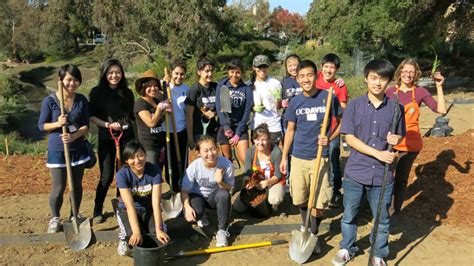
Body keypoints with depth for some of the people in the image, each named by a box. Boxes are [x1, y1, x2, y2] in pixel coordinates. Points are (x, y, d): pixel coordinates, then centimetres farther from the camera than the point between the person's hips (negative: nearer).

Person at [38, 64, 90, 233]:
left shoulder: (82, 100, -2)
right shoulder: (49, 101, -9)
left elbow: (86, 126, -3)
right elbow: (41, 125, -3)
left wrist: (73, 136, -21)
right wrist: (57, 123, -21)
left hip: (78, 149, 3)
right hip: (57, 150, -3)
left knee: (77, 185, 13)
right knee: (58, 188, -1)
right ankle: (55, 219, 23)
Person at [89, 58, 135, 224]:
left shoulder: (127, 93, 7)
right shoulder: (97, 92, -1)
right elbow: (91, 116, -3)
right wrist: (108, 124, -16)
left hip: (126, 137, 3)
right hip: (106, 140, -2)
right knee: (107, 176, 0)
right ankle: (97, 211, 17)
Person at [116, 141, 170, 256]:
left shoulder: (155, 170, -21)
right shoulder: (122, 174, -24)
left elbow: (156, 202, -24)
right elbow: (130, 205, -30)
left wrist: (158, 229, -33)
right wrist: (136, 232, -39)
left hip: (148, 208, 2)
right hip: (126, 210, -1)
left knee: (157, 233, -24)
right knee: (134, 238, -27)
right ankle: (124, 237, 9)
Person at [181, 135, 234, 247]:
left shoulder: (226, 164, -25)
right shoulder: (194, 167, -25)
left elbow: (228, 188, -15)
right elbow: (184, 190, -16)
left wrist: (220, 182, -37)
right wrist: (187, 207, -34)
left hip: (215, 196, 0)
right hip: (198, 195, 0)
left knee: (224, 194, -35)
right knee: (194, 214, -31)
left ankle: (222, 231, -15)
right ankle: (201, 216, 11)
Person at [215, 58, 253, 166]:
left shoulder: (247, 89, 0)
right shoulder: (221, 86, 0)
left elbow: (247, 112, -3)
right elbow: (219, 108, -7)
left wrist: (238, 133, -8)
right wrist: (226, 127, -18)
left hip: (240, 127, 0)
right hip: (224, 127, 0)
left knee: (245, 159, -11)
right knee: (227, 159, 7)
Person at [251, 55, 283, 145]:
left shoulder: (275, 83, -3)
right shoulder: (251, 84, 4)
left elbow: (278, 106, 1)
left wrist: (278, 99, -20)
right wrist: (254, 108, -8)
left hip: (273, 125, -2)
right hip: (257, 125, 2)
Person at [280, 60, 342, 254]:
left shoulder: (329, 97, -6)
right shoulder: (295, 102, 1)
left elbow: (341, 122, 5)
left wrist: (330, 138, -12)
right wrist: (284, 157, 10)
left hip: (320, 157, -2)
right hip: (298, 157, 3)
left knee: (318, 202, -1)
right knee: (300, 199, 11)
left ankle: (313, 234, 21)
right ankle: (306, 228, 34)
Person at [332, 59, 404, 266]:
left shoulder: (395, 108, -1)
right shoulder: (354, 105, -5)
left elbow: (399, 136, 10)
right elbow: (349, 138, -9)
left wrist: (395, 139, -15)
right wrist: (378, 153, -18)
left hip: (382, 173, 1)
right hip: (356, 172, -1)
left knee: (382, 218, 14)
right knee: (349, 214, 14)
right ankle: (347, 249, 37)